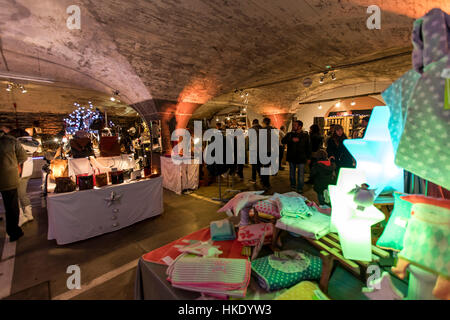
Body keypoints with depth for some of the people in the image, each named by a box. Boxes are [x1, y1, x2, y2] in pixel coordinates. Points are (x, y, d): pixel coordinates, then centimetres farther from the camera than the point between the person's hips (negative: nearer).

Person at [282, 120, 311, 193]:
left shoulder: (305, 135, 0)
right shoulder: (290, 134, 5)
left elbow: (308, 147, 4)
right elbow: (283, 141, -9)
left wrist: (308, 158, 2)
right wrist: (292, 140, -22)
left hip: (301, 158, -3)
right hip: (291, 157, 3)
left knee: (300, 174, -1)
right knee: (292, 173, 15)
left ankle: (300, 189, 11)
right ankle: (293, 186, 32)